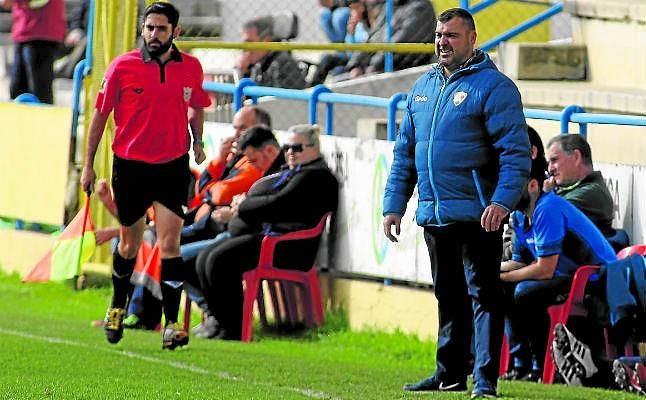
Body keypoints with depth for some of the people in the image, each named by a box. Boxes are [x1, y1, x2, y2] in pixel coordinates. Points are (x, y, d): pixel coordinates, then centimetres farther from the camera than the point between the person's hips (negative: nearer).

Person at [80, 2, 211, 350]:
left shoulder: (191, 67, -1)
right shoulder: (122, 67, -8)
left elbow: (196, 108, 17)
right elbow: (100, 114, 0)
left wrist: (197, 143, 3)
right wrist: (88, 164, 1)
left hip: (173, 165, 0)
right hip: (130, 165, 0)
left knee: (169, 244, -9)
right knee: (129, 245, 13)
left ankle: (172, 323, -8)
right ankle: (118, 306, 38)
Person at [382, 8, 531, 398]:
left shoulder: (494, 87, -6)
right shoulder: (423, 87, 16)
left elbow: (516, 152, -13)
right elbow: (404, 152, 21)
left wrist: (502, 201, -25)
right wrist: (394, 205, 15)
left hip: (476, 217, -7)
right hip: (433, 215, 7)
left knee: (483, 296, -5)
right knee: (448, 297, 14)